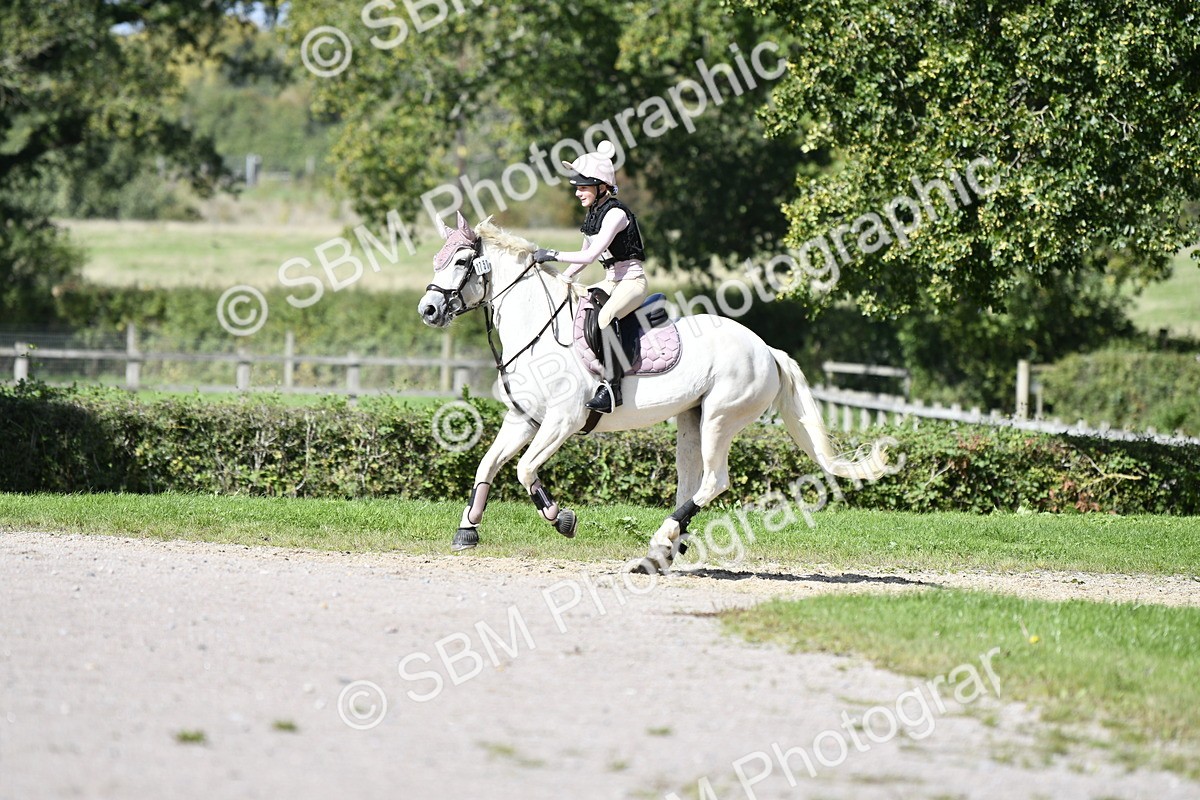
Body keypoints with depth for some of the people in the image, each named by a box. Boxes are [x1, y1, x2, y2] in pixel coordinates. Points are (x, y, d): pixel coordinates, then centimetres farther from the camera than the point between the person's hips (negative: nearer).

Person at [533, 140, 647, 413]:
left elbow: (590, 255, -25)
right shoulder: (593, 213, 10)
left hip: (632, 280, -10)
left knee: (605, 317, -37)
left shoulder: (615, 214, -18)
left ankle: (612, 387, -38)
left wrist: (553, 255, -21)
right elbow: (585, 255, 19)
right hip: (611, 280, 10)